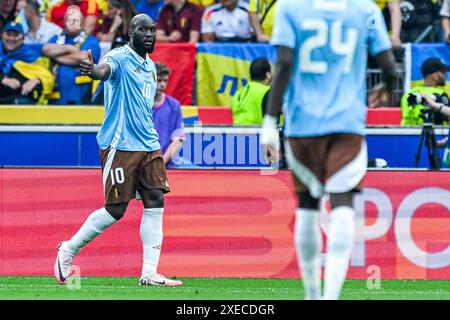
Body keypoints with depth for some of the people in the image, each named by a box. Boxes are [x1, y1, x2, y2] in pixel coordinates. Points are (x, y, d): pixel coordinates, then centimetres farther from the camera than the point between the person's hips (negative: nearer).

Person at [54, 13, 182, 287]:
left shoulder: (150, 66, 17)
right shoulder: (119, 58, -8)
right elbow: (105, 70, -32)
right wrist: (93, 70, -56)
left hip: (149, 146, 7)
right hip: (120, 145, -7)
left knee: (156, 203, -3)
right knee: (116, 210, -5)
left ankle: (150, 274, -3)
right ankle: (68, 249, 14)